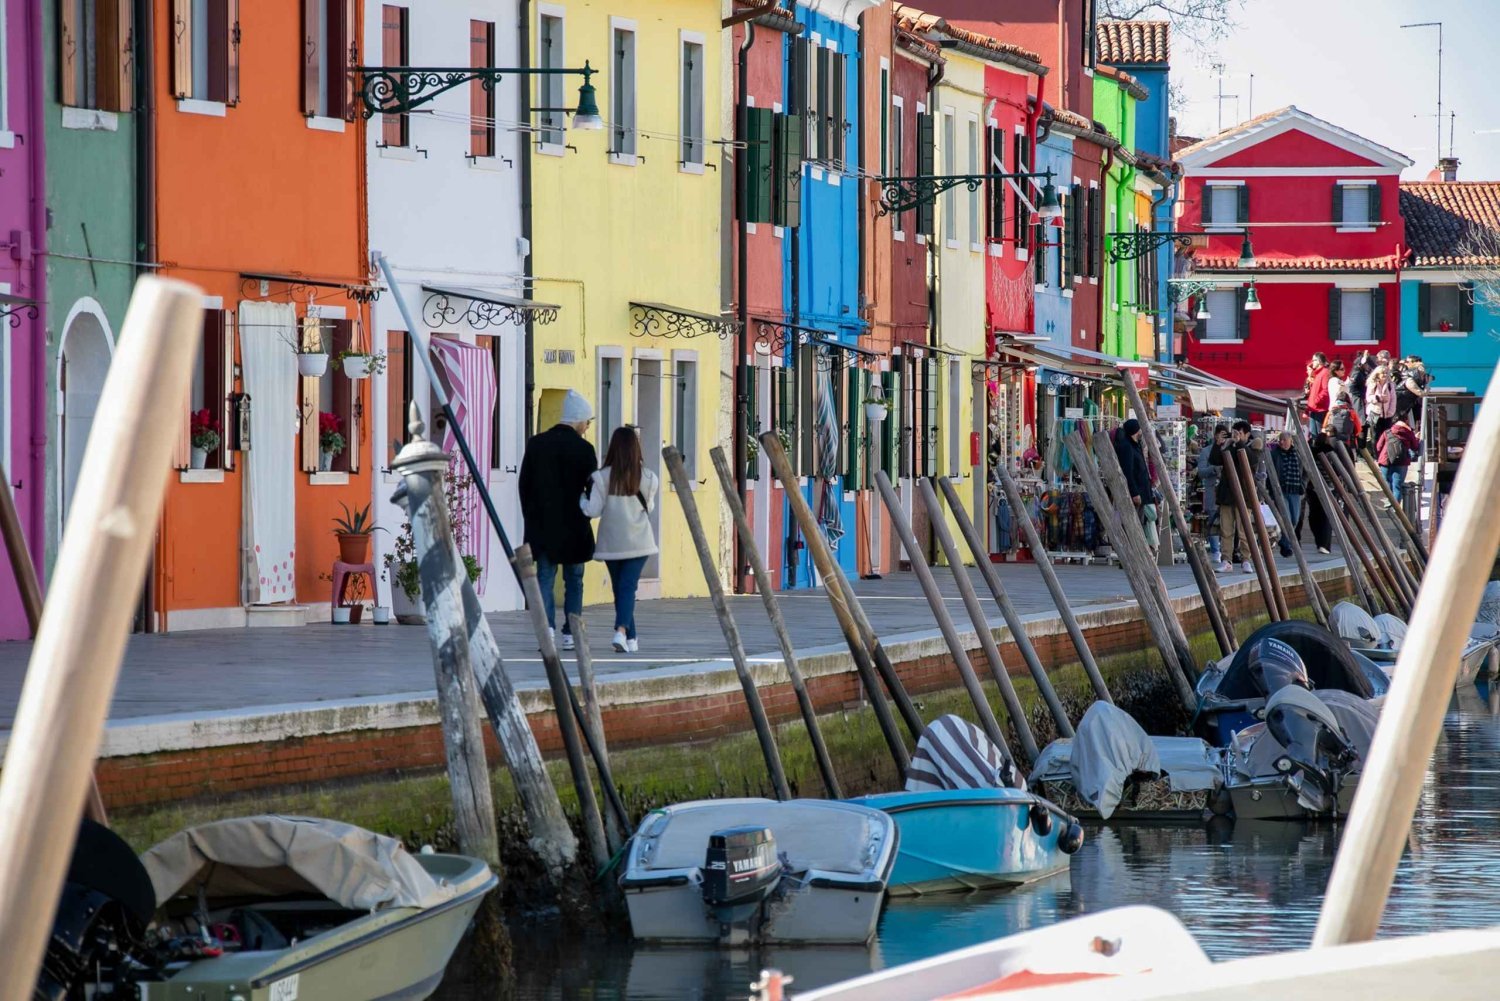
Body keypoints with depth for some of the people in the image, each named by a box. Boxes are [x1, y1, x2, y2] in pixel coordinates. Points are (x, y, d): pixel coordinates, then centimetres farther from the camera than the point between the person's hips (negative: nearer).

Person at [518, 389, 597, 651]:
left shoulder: (536, 444, 2)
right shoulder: (583, 449, -9)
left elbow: (524, 484, 5)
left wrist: (532, 517, 12)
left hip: (542, 524, 2)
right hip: (573, 526, -2)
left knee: (544, 578, 3)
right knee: (573, 581, 8)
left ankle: (546, 629, -10)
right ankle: (570, 634, 7)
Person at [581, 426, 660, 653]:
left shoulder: (602, 477, -9)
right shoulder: (647, 478, -5)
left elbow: (593, 510, -8)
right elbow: (649, 507, 8)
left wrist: (580, 496, 9)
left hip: (611, 542, 0)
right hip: (638, 541, 0)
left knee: (619, 588, 11)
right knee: (628, 586, -3)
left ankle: (630, 639, 15)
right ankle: (622, 630, -25)